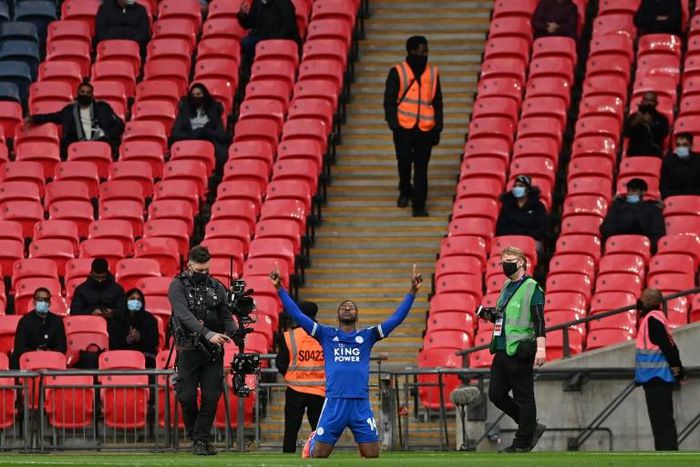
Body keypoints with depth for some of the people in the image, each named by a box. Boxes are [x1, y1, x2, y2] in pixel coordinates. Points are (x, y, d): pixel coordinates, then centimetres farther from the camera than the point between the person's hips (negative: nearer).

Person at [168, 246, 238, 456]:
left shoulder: (216, 287, 9)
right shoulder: (178, 286, -4)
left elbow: (226, 317, 9)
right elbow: (185, 315, -19)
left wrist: (234, 334, -14)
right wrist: (208, 334, -31)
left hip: (213, 351, 3)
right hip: (189, 350, -3)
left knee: (212, 397, -3)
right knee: (187, 397, -3)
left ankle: (201, 439, 6)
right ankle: (194, 435, 18)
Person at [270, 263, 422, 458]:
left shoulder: (367, 336, 11)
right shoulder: (327, 335, 9)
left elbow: (396, 318, 5)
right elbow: (297, 315, 5)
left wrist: (412, 292, -3)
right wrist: (280, 289, -2)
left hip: (361, 405, 1)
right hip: (334, 404, -1)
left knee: (372, 456, -1)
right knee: (318, 455, 1)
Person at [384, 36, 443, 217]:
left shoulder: (432, 73, 10)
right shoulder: (397, 73, 0)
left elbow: (437, 103, 13)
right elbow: (389, 101, -1)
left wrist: (437, 128, 7)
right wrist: (394, 125, -9)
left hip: (425, 129, 2)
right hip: (404, 127, -2)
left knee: (421, 167, -1)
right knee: (404, 161, 2)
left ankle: (419, 205, 0)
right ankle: (405, 191, 30)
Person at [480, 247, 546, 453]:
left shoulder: (532, 288, -7)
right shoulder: (507, 287, 18)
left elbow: (539, 320, -14)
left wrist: (541, 348, -23)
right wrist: (490, 316, 7)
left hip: (519, 351, -9)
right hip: (502, 350, 9)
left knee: (523, 397, -2)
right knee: (496, 394, 8)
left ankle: (523, 442, 3)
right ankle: (531, 428, 20)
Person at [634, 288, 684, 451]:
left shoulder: (653, 319, -14)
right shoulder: (654, 317, 16)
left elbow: (667, 345, -21)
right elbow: (669, 345, 17)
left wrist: (676, 369, -18)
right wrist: (678, 369, 16)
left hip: (656, 380, -10)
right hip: (657, 378, 10)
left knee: (662, 421, -11)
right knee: (663, 420, 12)